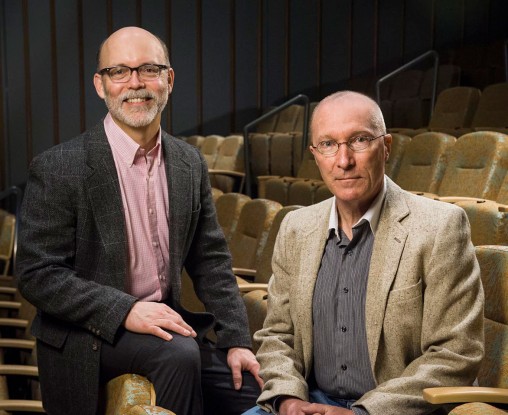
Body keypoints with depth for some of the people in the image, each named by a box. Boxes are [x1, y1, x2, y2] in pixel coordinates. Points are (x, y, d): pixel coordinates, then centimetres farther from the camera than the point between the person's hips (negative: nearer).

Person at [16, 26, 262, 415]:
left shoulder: (190, 163, 4)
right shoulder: (58, 168, -12)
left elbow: (211, 260, 7)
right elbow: (37, 274, -13)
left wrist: (236, 339, -3)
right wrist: (126, 311, -23)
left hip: (163, 322, 5)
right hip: (87, 337, -5)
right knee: (180, 353, -30)